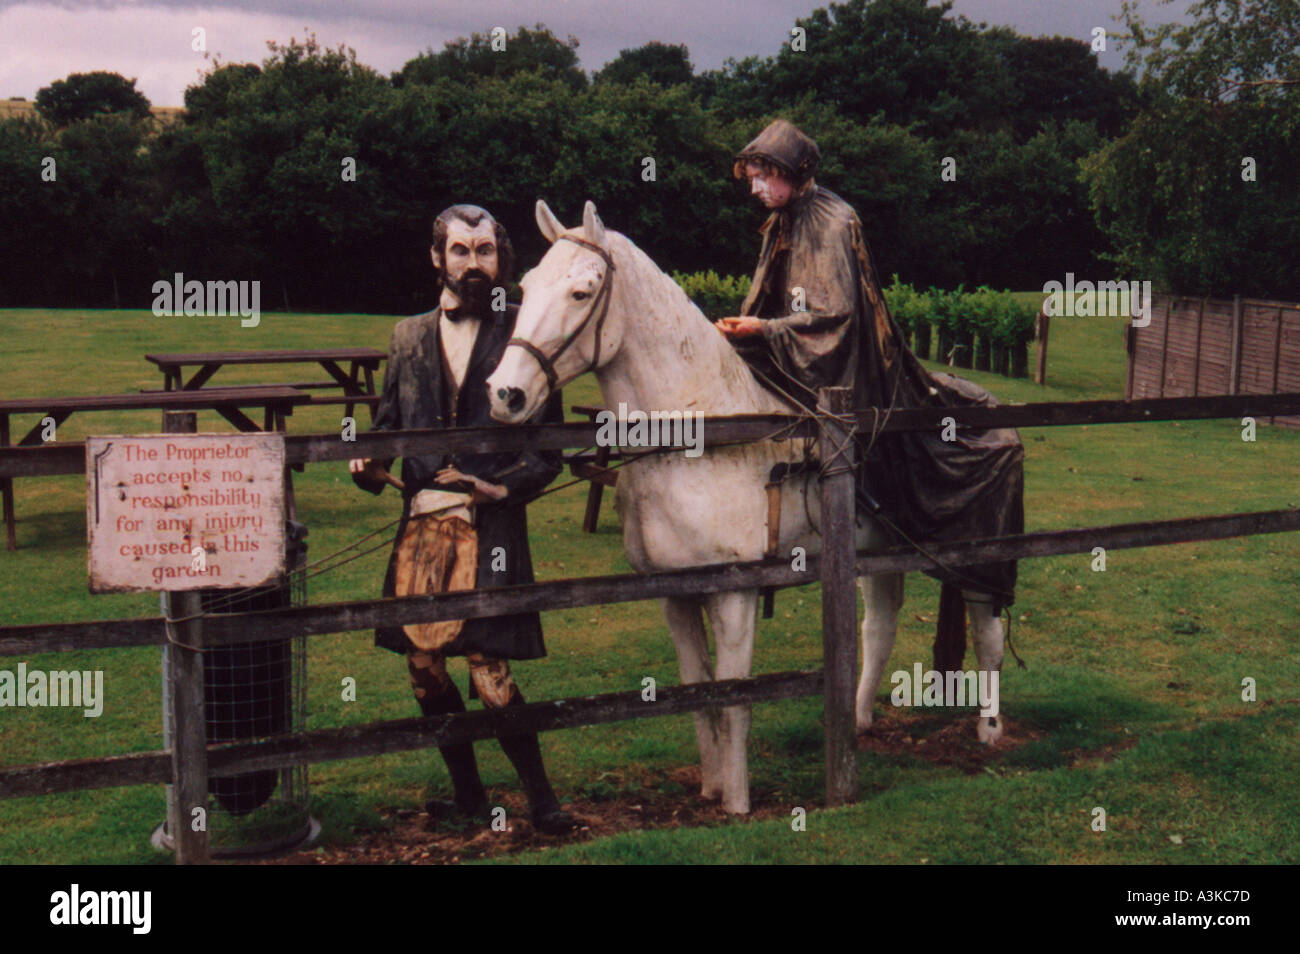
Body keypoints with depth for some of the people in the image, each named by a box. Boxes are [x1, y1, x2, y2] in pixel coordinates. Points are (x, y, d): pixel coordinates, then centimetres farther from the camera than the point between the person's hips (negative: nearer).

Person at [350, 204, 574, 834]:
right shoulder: (409, 337, 13)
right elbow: (388, 424, 19)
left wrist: (503, 486, -16)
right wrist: (369, 466, -2)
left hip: (489, 523, -5)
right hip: (420, 524, 5)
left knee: (487, 667, -8)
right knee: (422, 665, 9)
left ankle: (540, 797, 10)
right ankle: (468, 792, 27)